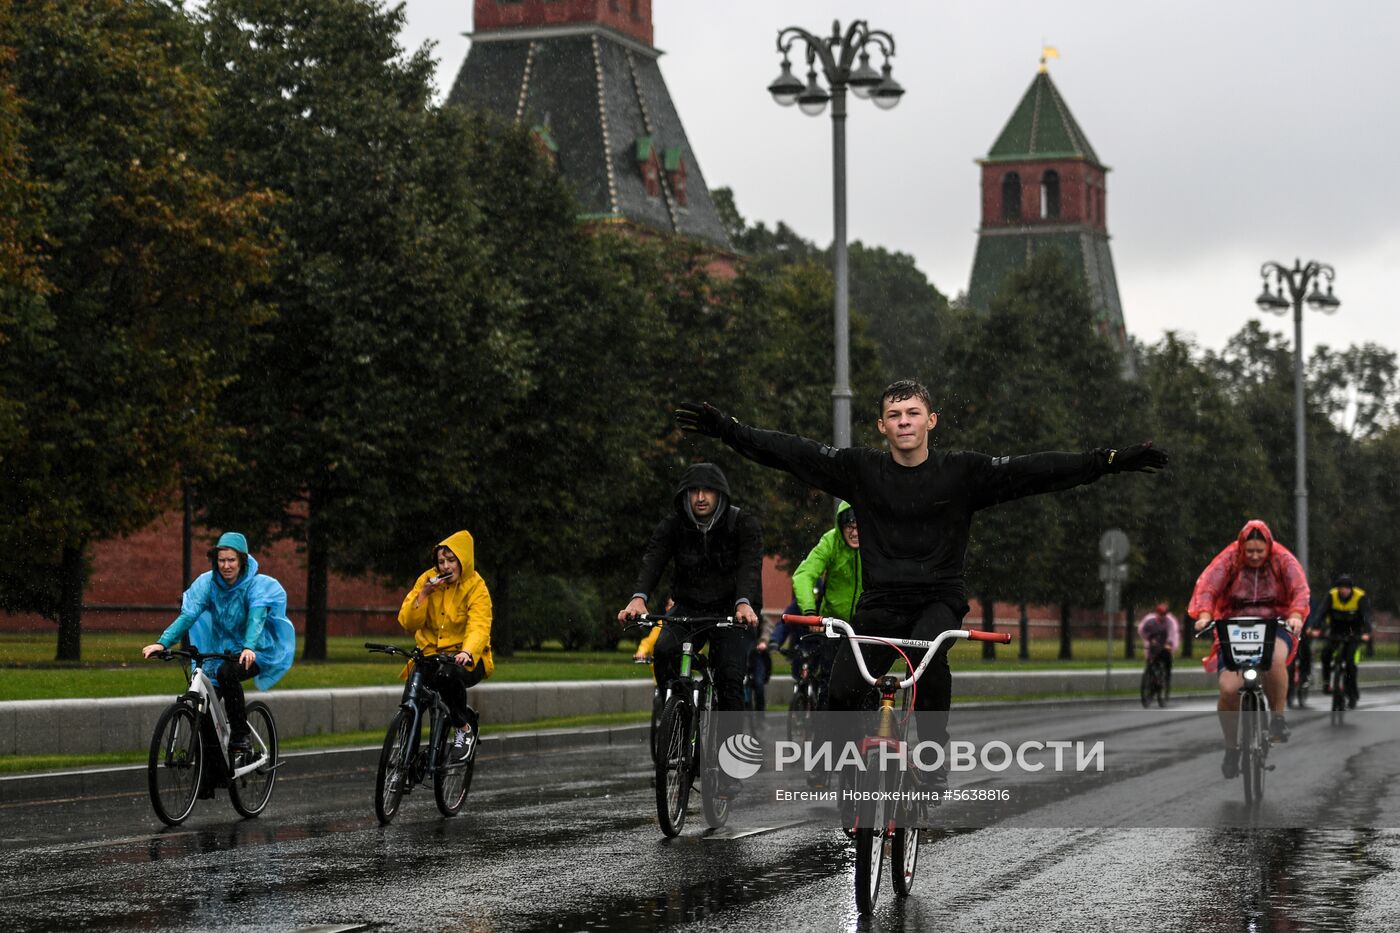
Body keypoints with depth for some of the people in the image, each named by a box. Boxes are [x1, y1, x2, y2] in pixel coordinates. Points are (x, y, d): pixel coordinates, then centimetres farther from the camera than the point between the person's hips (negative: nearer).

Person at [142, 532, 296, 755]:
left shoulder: (258, 585, -16)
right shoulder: (208, 582, -7)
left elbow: (257, 617, -32)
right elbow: (188, 615, -16)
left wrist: (249, 648, -50)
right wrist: (163, 642, -31)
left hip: (255, 653, -4)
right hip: (222, 649, 4)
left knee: (227, 672, -34)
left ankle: (240, 735, -22)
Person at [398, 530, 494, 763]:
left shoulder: (476, 588, -7)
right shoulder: (428, 580, 3)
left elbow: (479, 627, -23)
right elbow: (408, 623, -2)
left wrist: (467, 652, -43)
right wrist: (424, 594, -17)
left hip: (467, 658, -3)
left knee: (447, 674, -38)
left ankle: (465, 729, -15)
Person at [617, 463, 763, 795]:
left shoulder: (743, 524, -11)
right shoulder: (673, 526, -6)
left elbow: (751, 566, -26)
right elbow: (652, 562, -21)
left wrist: (744, 603, -47)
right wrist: (638, 598, -41)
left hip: (731, 612, -2)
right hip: (688, 609, 2)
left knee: (729, 676, -19)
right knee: (664, 651, -29)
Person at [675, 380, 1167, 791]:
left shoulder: (961, 472, -2)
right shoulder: (860, 469, 2)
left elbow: (1033, 471, -8)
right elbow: (790, 451, -2)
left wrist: (1110, 460, -16)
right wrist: (724, 428, -11)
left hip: (938, 599, -1)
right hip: (879, 602, 2)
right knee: (839, 693, -17)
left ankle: (934, 753, -18)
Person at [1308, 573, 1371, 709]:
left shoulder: (1361, 597, -18)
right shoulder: (1331, 595, -15)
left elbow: (1366, 616, -29)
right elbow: (1320, 611, -26)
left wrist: (1366, 633, -47)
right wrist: (1315, 628, -44)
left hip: (1354, 633, -2)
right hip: (1335, 631, 2)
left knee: (1351, 663, -14)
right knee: (1326, 652, -25)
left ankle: (1352, 695, -1)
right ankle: (1326, 681, -6)